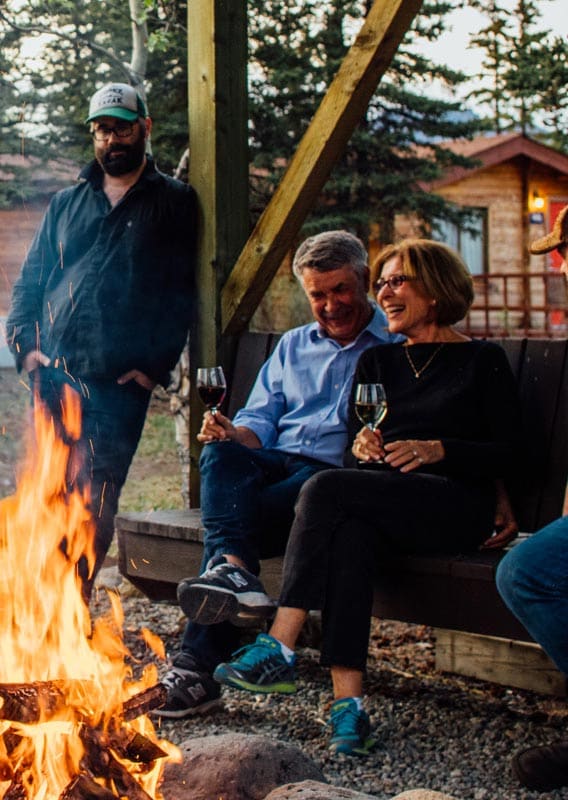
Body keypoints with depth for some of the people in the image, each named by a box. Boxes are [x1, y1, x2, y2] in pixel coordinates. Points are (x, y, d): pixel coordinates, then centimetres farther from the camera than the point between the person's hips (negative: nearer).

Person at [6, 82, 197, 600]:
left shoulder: (175, 203, 7)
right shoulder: (67, 203, 19)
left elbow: (181, 293, 0)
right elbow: (30, 280, 19)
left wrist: (156, 367, -9)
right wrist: (25, 343, 3)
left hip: (119, 383, -3)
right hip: (54, 376, 3)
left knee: (95, 505, -3)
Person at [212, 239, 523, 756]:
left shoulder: (483, 361, 9)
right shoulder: (377, 362, 24)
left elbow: (507, 458, 1)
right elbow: (355, 446, 18)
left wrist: (435, 450, -13)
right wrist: (361, 447, -6)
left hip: (456, 505, -4)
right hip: (379, 501, 4)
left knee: (327, 487, -29)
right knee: (350, 531, -35)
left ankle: (280, 648, -33)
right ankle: (348, 701, -44)